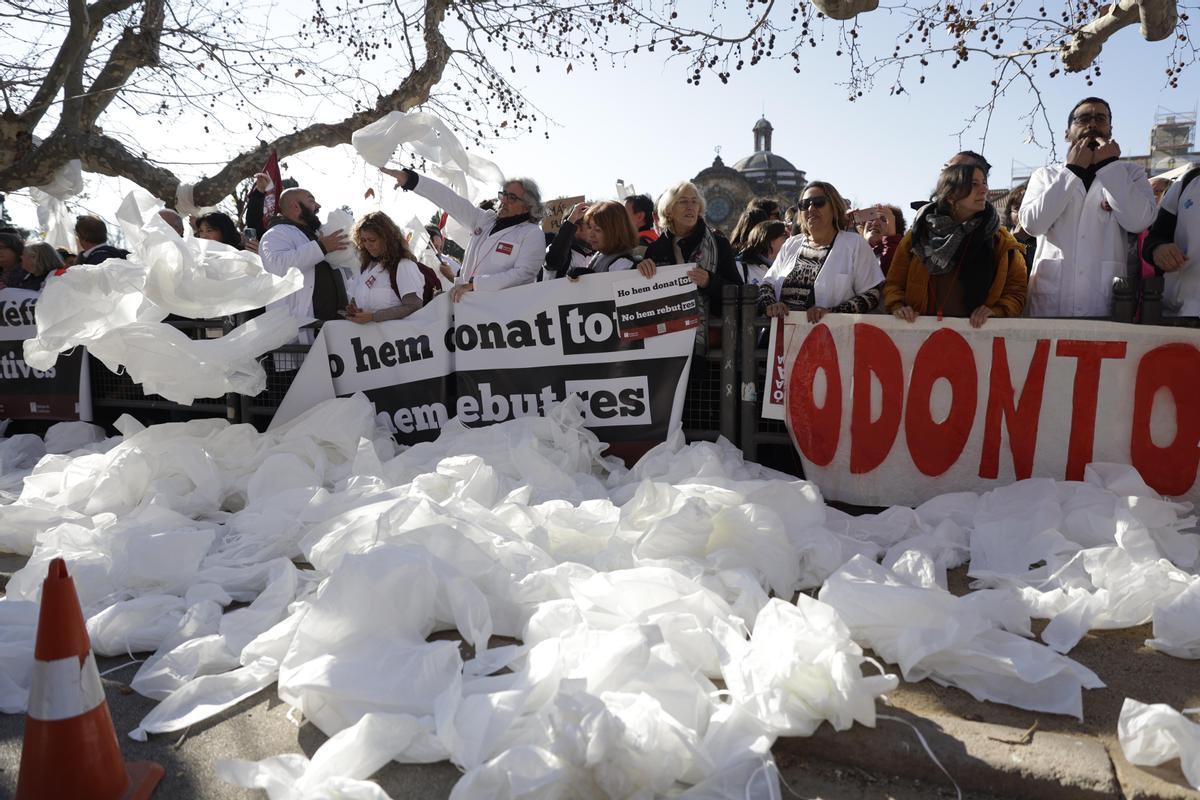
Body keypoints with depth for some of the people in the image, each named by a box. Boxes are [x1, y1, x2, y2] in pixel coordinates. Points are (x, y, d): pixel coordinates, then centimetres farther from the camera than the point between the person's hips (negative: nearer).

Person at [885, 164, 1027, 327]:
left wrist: (995, 311, -7)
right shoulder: (919, 234, 8)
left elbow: (1016, 292, 12)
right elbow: (894, 283, 12)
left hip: (977, 330, 1)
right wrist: (898, 306, -7)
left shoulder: (1000, 241, 10)